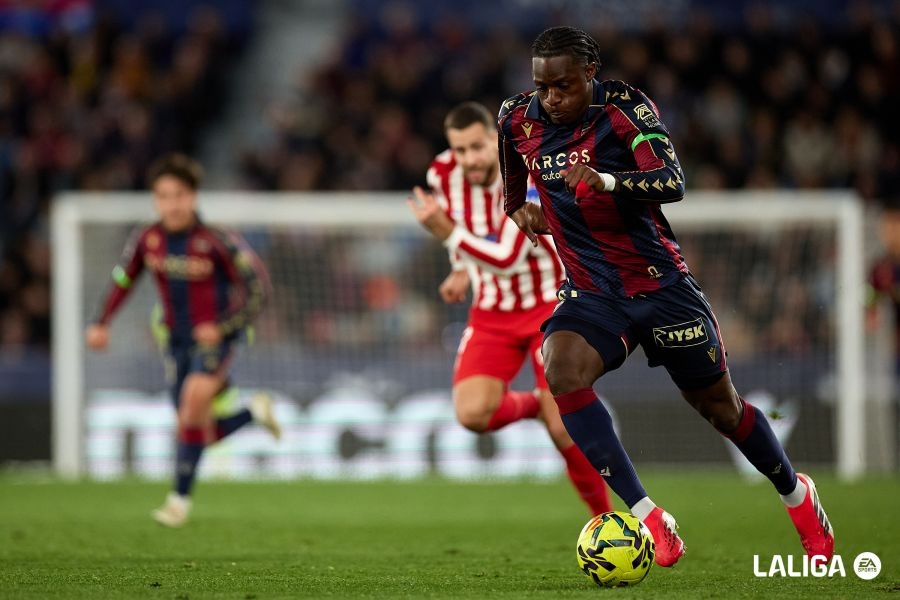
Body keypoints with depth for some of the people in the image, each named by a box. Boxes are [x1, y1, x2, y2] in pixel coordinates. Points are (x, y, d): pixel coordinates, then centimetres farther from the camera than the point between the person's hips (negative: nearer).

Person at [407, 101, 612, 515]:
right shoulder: (443, 174, -8)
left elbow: (506, 258, -30)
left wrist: (448, 233, -35)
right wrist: (462, 270, 3)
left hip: (549, 306, -4)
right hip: (492, 311, 5)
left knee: (564, 430, -14)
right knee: (472, 414, -18)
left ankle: (603, 516, 7)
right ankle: (530, 405, 15)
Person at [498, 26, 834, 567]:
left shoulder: (625, 108, -16)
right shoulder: (518, 120, -4)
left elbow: (673, 183, -31)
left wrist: (608, 181, -45)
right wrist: (520, 209, 10)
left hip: (660, 284, -2)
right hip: (591, 294, 2)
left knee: (719, 405, 9)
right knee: (561, 370, -29)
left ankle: (797, 496, 39)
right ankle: (648, 519, -29)